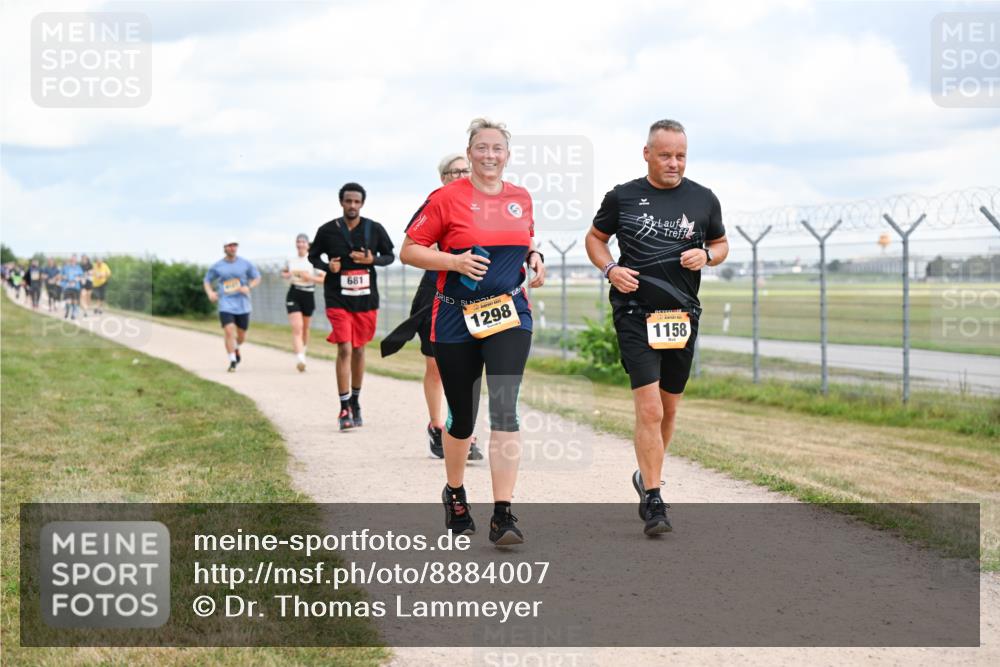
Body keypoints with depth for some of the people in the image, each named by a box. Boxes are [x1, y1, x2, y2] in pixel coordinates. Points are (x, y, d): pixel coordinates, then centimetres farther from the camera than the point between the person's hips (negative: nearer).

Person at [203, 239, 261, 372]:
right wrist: (210, 293, -5)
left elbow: (257, 278, 10)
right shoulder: (217, 266, 2)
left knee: (242, 336, 9)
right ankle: (232, 362, -9)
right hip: (225, 305, -1)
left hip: (242, 305, 1)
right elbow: (207, 281, 14)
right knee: (229, 332, -18)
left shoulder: (245, 264, 2)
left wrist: (249, 287, -10)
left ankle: (236, 348, 44)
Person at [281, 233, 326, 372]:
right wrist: (286, 275, 2)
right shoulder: (291, 260, 5)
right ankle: (300, 359, -24)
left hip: (308, 295, 0)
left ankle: (303, 351, 42)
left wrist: (310, 277, -20)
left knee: (305, 328, 16)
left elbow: (325, 278, -7)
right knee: (297, 327, -15)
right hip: (293, 295, 0)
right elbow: (283, 272, 24)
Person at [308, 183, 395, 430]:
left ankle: (355, 403, 28)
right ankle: (344, 409, -8)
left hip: (366, 299, 2)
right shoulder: (327, 230, -3)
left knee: (359, 350, 13)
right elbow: (313, 255, 10)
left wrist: (373, 260, -12)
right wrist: (327, 266, -11)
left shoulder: (375, 229, 0)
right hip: (338, 299, -2)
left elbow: (390, 255, 9)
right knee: (344, 349, -12)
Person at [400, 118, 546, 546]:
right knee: (462, 416, 8)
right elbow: (409, 250, -4)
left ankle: (503, 515, -15)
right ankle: (455, 492, 36)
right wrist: (455, 261, -18)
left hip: (510, 315, 2)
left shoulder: (521, 199, 8)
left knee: (505, 408, -14)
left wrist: (534, 258, 4)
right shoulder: (447, 198, -5)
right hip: (456, 319, -2)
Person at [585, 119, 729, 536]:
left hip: (683, 314, 3)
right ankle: (652, 501, -10)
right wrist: (609, 269, -6)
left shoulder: (703, 200, 6)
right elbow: (595, 238, 13)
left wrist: (706, 256, -5)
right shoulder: (623, 197, 1)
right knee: (649, 408, -14)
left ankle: (646, 476, 37)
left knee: (669, 408, 14)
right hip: (635, 312, -3)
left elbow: (721, 244, 18)